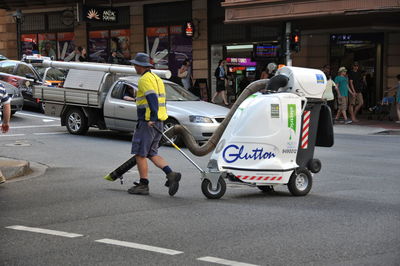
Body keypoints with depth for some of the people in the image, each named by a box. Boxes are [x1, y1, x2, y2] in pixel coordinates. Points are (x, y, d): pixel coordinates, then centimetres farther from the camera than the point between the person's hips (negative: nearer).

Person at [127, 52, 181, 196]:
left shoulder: (144, 79, -11)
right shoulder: (156, 78, 18)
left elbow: (152, 98, -25)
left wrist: (152, 117, -33)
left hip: (147, 121, -9)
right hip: (158, 122, 9)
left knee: (140, 153, 0)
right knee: (151, 153, 14)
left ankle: (143, 185, 4)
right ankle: (171, 174, -1)